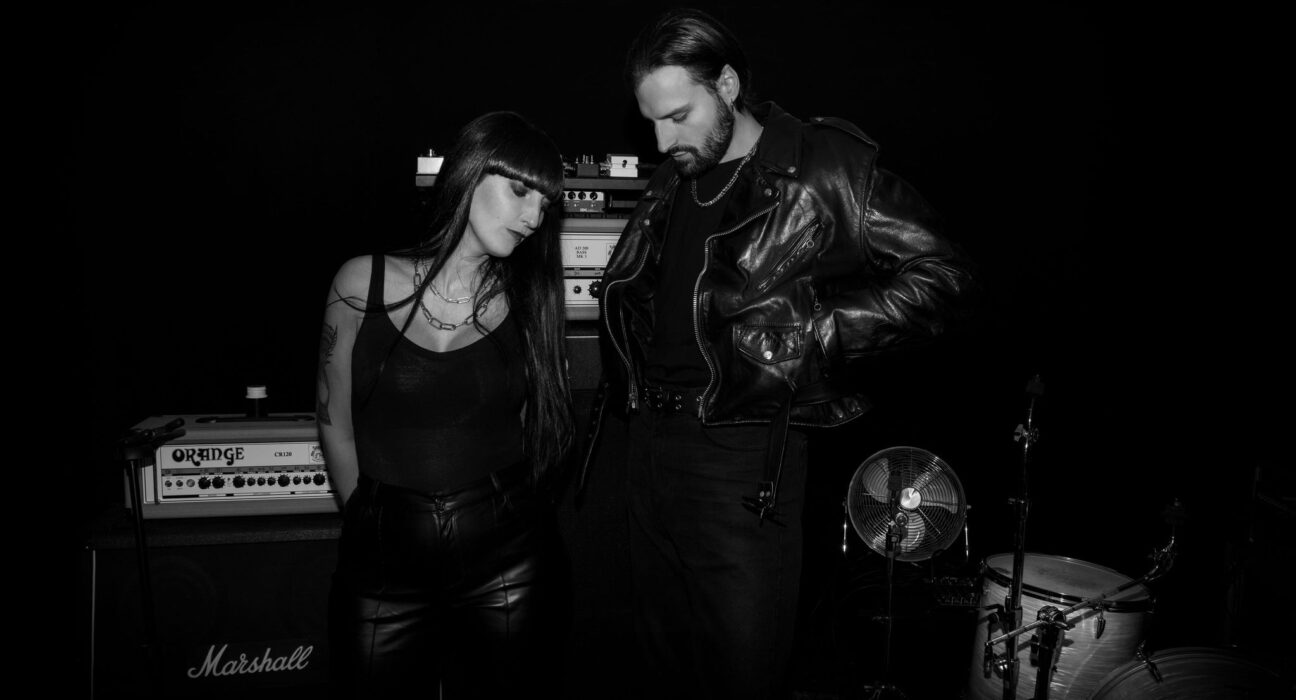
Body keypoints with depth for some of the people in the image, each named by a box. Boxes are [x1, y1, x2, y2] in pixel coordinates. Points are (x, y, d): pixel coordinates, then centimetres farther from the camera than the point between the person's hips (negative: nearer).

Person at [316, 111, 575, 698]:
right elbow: (336, 424, 4)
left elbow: (542, 430, 6)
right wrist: (375, 521, 7)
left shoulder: (529, 302, 0)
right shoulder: (363, 284, -4)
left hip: (507, 560, 1)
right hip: (383, 563, 0)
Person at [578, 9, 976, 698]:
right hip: (649, 439, 6)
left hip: (744, 455, -6)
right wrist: (626, 386, 13)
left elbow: (942, 273, -8)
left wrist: (819, 327, -16)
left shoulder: (821, 167, -7)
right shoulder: (671, 182, 12)